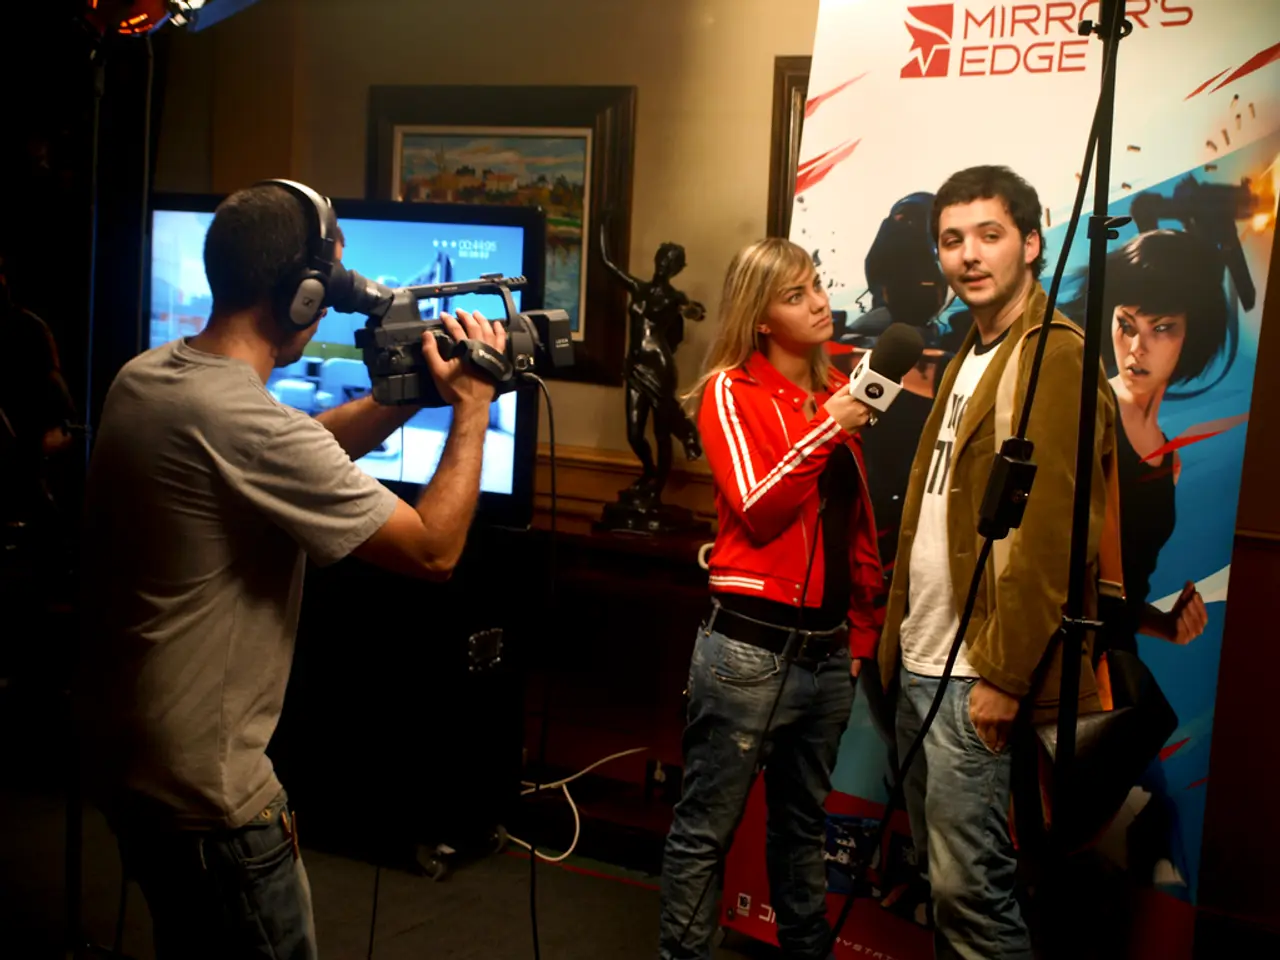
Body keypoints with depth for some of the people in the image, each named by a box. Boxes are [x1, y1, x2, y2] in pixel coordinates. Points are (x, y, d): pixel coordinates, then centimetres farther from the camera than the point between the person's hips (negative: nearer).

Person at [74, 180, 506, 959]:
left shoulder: (142, 378, -1)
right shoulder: (249, 425, -29)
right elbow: (435, 550, -22)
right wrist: (472, 405, -10)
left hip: (123, 750, 9)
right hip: (202, 787, -9)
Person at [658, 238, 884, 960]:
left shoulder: (836, 390, 11)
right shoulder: (731, 391, -4)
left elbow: (859, 526, 16)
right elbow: (756, 510, -15)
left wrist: (864, 630, 15)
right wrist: (826, 430, -20)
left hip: (828, 651, 6)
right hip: (751, 649, -6)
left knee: (805, 825, 19)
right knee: (708, 827, 3)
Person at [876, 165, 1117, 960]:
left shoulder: (1054, 360, -12)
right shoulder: (970, 359, 16)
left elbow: (1053, 535, -19)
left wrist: (1002, 675, -19)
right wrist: (900, 641, 12)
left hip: (977, 678, -9)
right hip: (924, 666, 9)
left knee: (971, 884, -3)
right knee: (943, 875, 17)